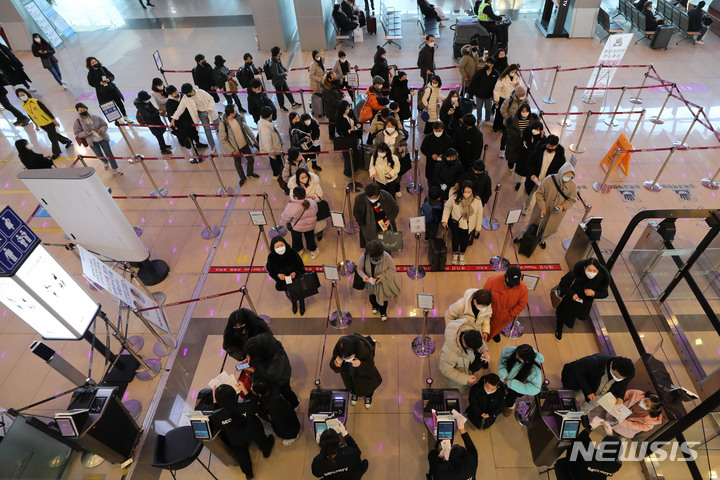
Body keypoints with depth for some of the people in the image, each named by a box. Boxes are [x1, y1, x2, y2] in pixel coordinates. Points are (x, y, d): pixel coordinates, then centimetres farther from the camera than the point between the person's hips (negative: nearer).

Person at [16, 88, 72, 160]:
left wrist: (54, 120, -14)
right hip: (41, 125, 6)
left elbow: (47, 111, -15)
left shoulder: (36, 102, -20)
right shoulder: (23, 105, -2)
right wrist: (36, 125, 14)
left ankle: (56, 153, 14)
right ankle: (67, 141, 41)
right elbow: (30, 115, 10)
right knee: (54, 134, 20)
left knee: (52, 137, 0)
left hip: (48, 122, -6)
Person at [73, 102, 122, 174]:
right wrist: (85, 133, -21)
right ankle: (105, 162, 42)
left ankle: (115, 169, 6)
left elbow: (104, 125, 0)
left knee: (109, 153, -2)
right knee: (99, 155, 7)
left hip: (102, 138, 0)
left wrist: (100, 131, -19)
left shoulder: (96, 118, -6)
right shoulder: (77, 122, -6)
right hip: (92, 141, 0)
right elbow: (77, 133, -3)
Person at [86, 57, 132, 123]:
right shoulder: (90, 73, -3)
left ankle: (125, 117, 17)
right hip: (102, 92, -2)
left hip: (111, 88, 3)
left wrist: (109, 79, -12)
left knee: (119, 102, 4)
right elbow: (91, 83, -1)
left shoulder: (103, 68, 5)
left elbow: (112, 76, 9)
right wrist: (99, 83, -17)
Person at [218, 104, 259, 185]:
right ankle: (242, 178, 43)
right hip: (235, 148, -4)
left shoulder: (238, 118, -12)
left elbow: (247, 128, 4)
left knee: (251, 159, 18)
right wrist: (232, 151, -19)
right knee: (238, 163, 17)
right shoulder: (223, 124, -26)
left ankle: (250, 172, 49)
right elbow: (222, 140, -19)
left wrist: (254, 139, 11)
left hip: (245, 144, 4)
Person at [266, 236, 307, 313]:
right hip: (283, 281, 1)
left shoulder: (292, 253, -31)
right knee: (289, 294, 30)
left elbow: (301, 266, -16)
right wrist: (278, 275, -31)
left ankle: (302, 304, 64)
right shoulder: (271, 257, -28)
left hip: (296, 279, -1)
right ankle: (294, 303, 67)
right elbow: (271, 271, -12)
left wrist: (295, 273, -35)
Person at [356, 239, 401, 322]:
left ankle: (383, 312, 56)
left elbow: (392, 269, -18)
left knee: (383, 297, 21)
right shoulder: (364, 256, -30)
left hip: (383, 282, -1)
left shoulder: (386, 256, -34)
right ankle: (375, 306, 67)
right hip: (370, 281, 2)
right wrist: (363, 275, -35)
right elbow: (359, 268, -14)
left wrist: (382, 276, -31)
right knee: (372, 296, 28)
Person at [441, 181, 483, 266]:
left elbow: (479, 215, -7)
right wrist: (445, 220, -7)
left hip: (468, 226, 1)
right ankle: (455, 253, 53)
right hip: (456, 224, -1)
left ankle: (462, 254, 55)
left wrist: (478, 227, 2)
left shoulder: (477, 201, -23)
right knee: (455, 240, 20)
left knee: (465, 241, 23)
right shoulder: (454, 197, -25)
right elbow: (447, 207, -5)